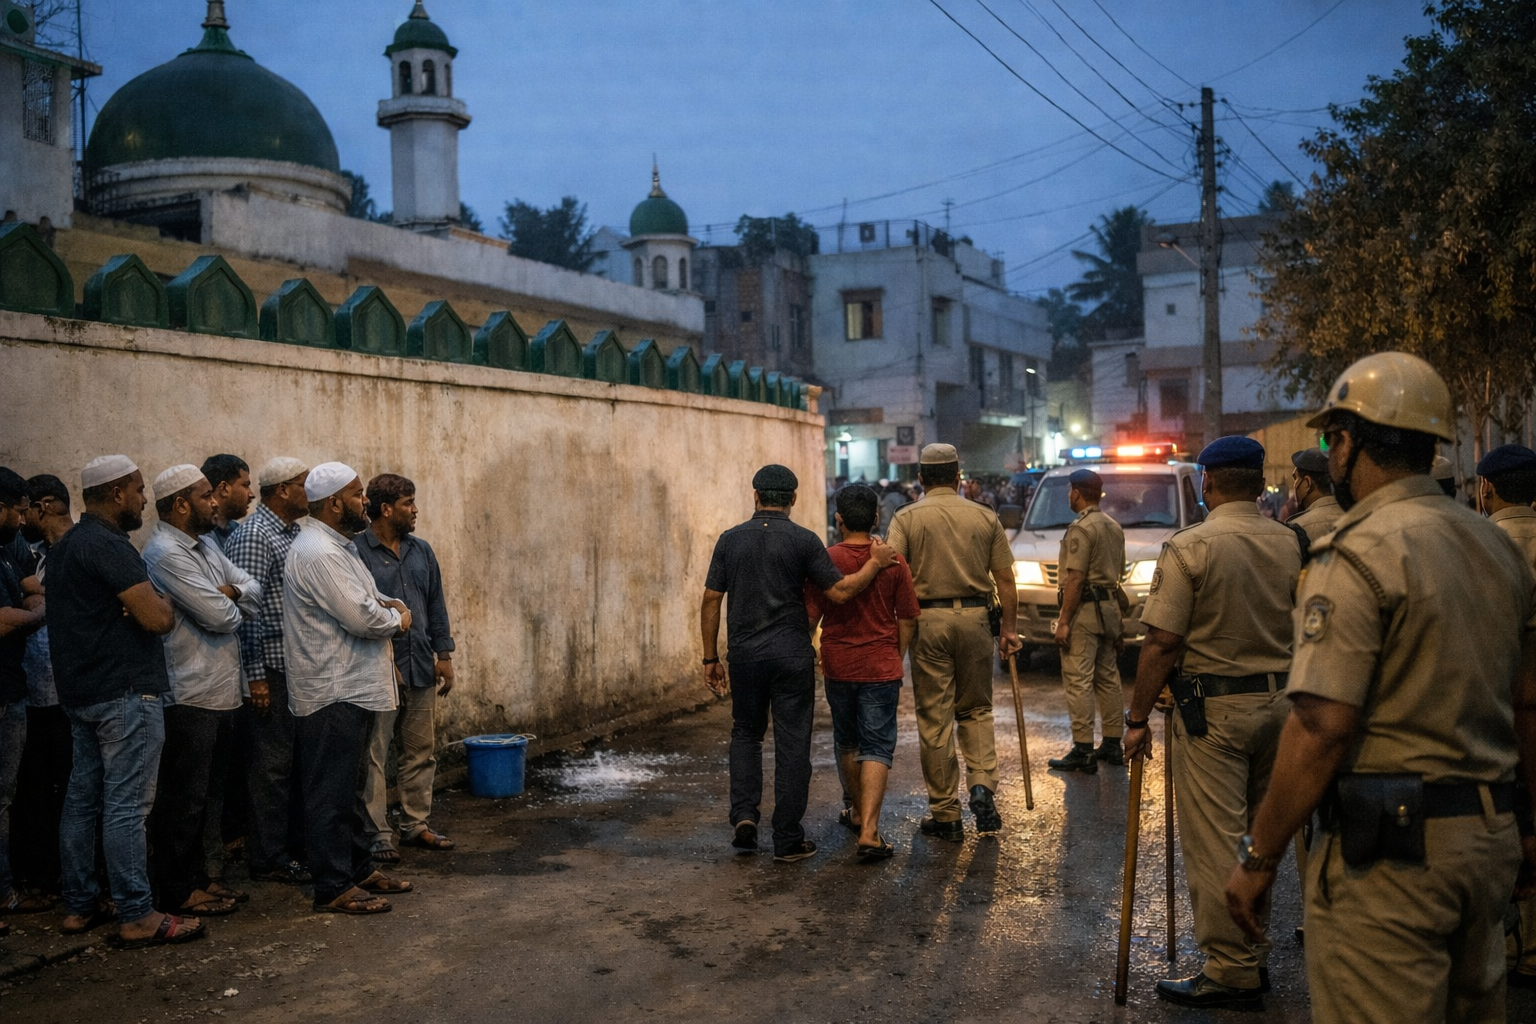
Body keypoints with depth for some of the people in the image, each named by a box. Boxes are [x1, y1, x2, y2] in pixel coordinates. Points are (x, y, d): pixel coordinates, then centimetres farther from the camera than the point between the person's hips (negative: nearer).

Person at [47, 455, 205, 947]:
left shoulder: (64, 547, 15)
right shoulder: (109, 545, -17)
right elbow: (157, 618, -23)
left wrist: (149, 603, 4)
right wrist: (165, 602, 0)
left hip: (80, 692, 10)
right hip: (126, 691, -10)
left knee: (82, 798, 14)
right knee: (126, 806, -6)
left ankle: (79, 906, 22)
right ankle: (137, 917, -2)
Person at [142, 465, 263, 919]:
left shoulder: (204, 544, 14)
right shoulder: (166, 553, -17)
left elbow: (254, 591, 8)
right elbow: (221, 616, -22)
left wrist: (228, 593, -12)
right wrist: (231, 603, 0)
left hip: (216, 690, 9)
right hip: (188, 695, -9)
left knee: (197, 792, 18)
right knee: (183, 796, 1)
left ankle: (195, 876, 28)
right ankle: (177, 890, 11)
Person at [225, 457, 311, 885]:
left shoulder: (292, 533, 16)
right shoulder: (253, 534, -13)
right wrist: (255, 675, -20)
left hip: (300, 668, 9)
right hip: (273, 669, -9)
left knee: (298, 758, 14)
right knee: (273, 763, -2)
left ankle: (295, 845, 24)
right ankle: (267, 859, 7)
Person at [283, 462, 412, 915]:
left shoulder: (340, 547, 15)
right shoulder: (317, 553, -20)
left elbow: (367, 597, 23)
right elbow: (361, 618, -25)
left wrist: (391, 605, 1)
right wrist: (397, 618, -5)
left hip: (353, 688, 11)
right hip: (332, 694, -11)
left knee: (350, 787, 19)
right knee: (332, 793, -3)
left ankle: (360, 869, 30)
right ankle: (333, 889, 4)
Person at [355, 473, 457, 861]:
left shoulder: (421, 550, 11)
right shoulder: (356, 552, -9)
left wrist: (444, 655, 11)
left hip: (420, 669, 6)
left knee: (421, 752, 12)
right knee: (373, 756, 1)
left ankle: (416, 824, 24)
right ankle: (378, 834, 9)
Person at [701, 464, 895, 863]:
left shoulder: (730, 539, 2)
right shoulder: (804, 540, -5)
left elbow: (710, 601, 2)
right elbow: (840, 592, -9)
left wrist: (710, 658, 8)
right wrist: (876, 562, 5)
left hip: (744, 653, 2)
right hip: (791, 654, -2)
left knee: (746, 733, 20)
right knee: (792, 744, 5)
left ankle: (744, 815, 4)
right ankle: (788, 839, 7)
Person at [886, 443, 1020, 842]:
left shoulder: (907, 517, -1)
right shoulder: (985, 517, 5)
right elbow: (1005, 578, 5)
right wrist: (1009, 628, 13)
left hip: (928, 621, -2)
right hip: (974, 618, 2)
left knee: (935, 719, 4)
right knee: (976, 710, 17)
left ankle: (945, 815, 9)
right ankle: (982, 785, -4)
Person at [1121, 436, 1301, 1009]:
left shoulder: (1190, 547, -13)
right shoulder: (1289, 543, 4)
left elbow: (1162, 643, -15)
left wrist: (1138, 717, -8)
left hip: (1214, 706, -7)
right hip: (1278, 699, 7)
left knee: (1213, 843, -1)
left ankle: (1231, 973, 3)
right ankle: (1254, 956, 28)